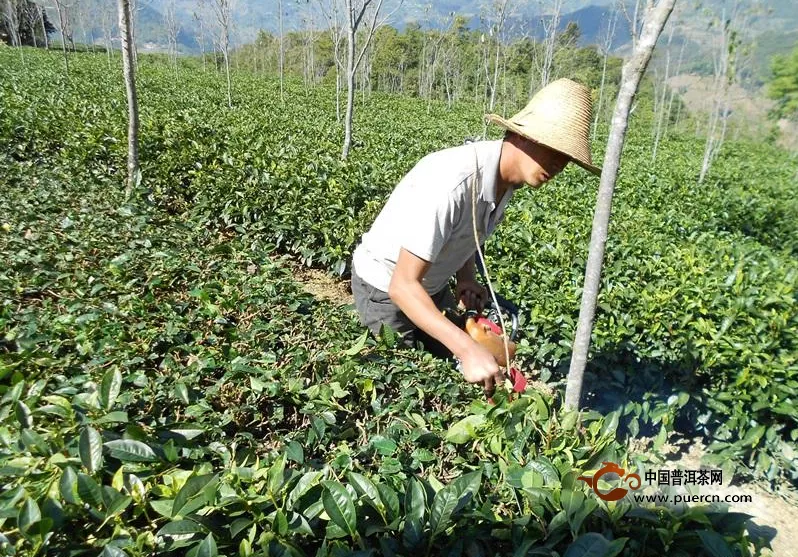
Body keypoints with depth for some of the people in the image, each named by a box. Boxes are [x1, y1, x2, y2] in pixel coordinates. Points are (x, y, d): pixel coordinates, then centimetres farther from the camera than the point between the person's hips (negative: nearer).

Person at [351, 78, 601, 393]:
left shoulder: (507, 177, -10)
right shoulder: (450, 183, -37)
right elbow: (403, 285, -36)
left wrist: (466, 278, -12)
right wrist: (468, 349, -45)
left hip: (433, 284, 8)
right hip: (386, 286, -7)